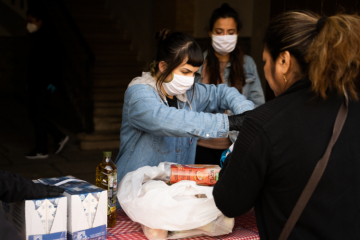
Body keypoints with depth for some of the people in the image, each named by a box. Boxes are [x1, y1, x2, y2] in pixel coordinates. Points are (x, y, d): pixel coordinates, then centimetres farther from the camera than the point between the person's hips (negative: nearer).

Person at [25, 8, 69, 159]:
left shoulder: (49, 39, -13)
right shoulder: (37, 39, 15)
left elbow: (56, 62, -17)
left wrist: (54, 82, -20)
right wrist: (30, 82, 17)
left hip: (44, 86, -10)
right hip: (36, 85, 10)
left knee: (38, 116, -4)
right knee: (34, 115, 12)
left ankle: (41, 150, 6)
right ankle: (59, 137, 20)